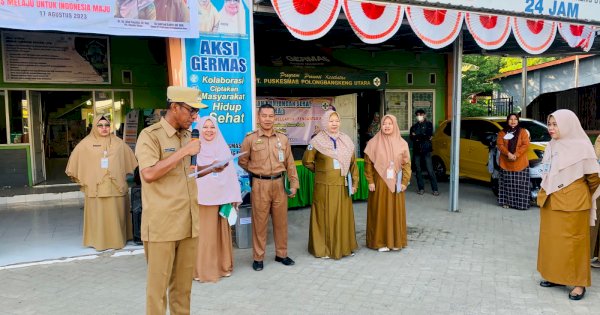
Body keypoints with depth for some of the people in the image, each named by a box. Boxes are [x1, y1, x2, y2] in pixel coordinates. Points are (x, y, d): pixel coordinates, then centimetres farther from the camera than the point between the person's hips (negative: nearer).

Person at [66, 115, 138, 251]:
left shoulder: (119, 143, 7)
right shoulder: (86, 143, 2)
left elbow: (131, 161, 15)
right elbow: (74, 161, 8)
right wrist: (80, 179, 9)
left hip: (115, 186, 1)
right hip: (95, 187, -1)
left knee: (115, 215, 5)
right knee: (98, 215, 3)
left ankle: (117, 240, 15)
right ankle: (98, 241, 13)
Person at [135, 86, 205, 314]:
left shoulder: (187, 134, 13)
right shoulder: (150, 135, -8)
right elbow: (149, 174, -22)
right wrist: (183, 152, -18)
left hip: (188, 222, 6)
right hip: (162, 225, -6)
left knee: (184, 283, 14)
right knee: (158, 284, 3)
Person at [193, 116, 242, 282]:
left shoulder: (223, 148, 8)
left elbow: (230, 174, 6)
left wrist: (234, 197, 2)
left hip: (219, 197, 2)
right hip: (198, 198, -2)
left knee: (218, 232, 9)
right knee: (201, 233, 2)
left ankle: (222, 265, 21)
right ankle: (200, 268, 13)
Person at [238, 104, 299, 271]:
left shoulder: (283, 138, 7)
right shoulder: (250, 138, -2)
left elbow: (290, 163, 9)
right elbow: (242, 161, 7)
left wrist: (294, 184, 6)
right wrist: (257, 173, 10)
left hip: (279, 184, 3)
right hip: (260, 185, -3)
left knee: (281, 220, 10)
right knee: (259, 221, 2)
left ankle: (281, 254, 25)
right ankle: (258, 257, 15)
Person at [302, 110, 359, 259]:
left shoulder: (346, 140, 7)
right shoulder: (317, 141, -5)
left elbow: (353, 163, 10)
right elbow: (306, 161, 1)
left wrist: (355, 182, 6)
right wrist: (320, 171, 9)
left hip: (343, 186, 4)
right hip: (325, 186, -4)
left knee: (343, 215, 10)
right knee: (326, 216, 3)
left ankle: (344, 246, 25)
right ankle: (323, 249, 16)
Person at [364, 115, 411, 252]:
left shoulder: (402, 144, 3)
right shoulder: (373, 143, -2)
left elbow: (406, 164, 3)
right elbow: (368, 164, -3)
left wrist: (404, 182, -4)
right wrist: (370, 182, -8)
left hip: (395, 184, 2)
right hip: (379, 183, -2)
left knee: (396, 211, 8)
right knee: (380, 212, 2)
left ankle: (396, 241, 20)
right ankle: (380, 242, 12)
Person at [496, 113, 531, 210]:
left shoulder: (523, 132, 8)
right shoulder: (502, 132, 10)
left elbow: (526, 145, -2)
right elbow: (500, 145, 0)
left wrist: (516, 155, -14)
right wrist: (508, 154, -16)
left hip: (520, 163, -1)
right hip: (506, 163, 1)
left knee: (520, 184, -4)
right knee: (507, 184, 3)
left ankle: (521, 203, 1)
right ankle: (506, 202, 11)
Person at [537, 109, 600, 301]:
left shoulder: (580, 146, -10)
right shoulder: (551, 146, 9)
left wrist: (582, 195, 9)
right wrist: (545, 194, 12)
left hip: (572, 203, -6)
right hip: (549, 201, 6)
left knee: (573, 241, 0)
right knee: (551, 239, 11)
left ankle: (579, 283, 11)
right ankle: (555, 276, 24)